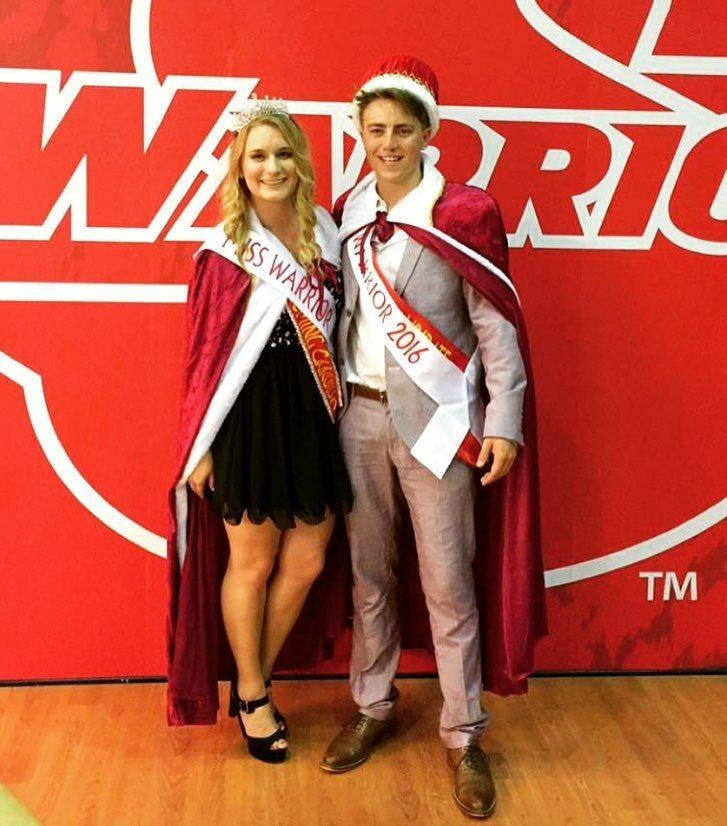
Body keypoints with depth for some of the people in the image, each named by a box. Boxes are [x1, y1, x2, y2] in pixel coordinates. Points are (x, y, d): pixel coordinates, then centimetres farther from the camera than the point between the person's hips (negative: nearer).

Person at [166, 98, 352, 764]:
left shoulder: (323, 231, 5)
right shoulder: (226, 251, -9)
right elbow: (204, 354, -8)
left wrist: (334, 401, 8)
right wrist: (199, 448, -7)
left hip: (314, 416, 5)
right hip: (251, 417, -5)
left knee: (306, 563, 10)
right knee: (252, 564, 9)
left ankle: (255, 683, 32)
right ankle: (250, 697, 30)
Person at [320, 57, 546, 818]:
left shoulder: (463, 213, -7)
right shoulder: (348, 211, 7)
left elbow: (497, 325, -7)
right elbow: (339, 310, 10)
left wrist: (504, 421, -11)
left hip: (433, 417, -4)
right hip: (359, 413, 4)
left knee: (448, 580, 2)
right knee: (368, 572, 14)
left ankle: (463, 735, 16)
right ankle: (372, 709, 30)